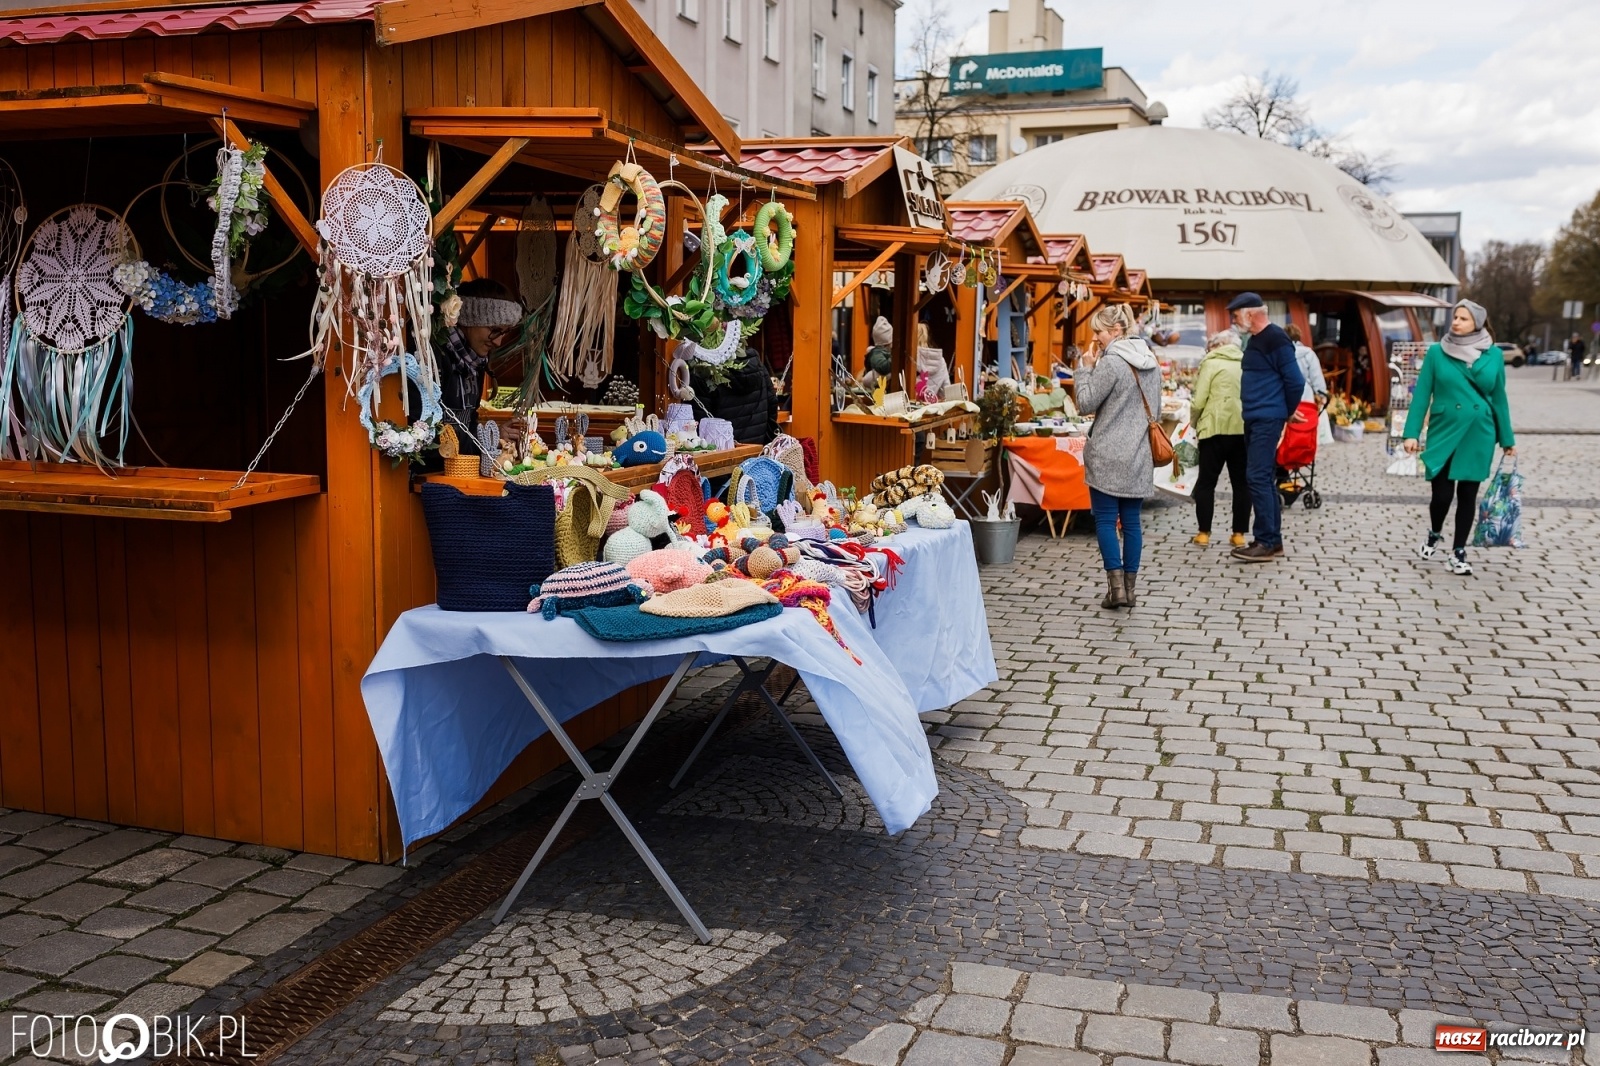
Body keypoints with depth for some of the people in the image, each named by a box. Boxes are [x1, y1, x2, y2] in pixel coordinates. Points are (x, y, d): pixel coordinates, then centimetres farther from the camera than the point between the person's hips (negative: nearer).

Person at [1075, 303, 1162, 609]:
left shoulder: (1111, 362, -14)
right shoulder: (1151, 361, 11)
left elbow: (1086, 404, -10)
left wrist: (1085, 367, -2)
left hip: (1108, 456, -7)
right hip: (1137, 455, 7)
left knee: (1105, 519, -1)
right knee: (1131, 521, 9)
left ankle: (1116, 586, -5)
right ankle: (1129, 587, 12)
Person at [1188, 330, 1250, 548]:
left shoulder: (1211, 363, -1)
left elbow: (1198, 402, -6)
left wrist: (1194, 423, 10)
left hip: (1216, 429, -4)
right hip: (1243, 430, 4)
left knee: (1206, 482, 7)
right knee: (1241, 482, 10)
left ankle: (1204, 532, 7)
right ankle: (1239, 533, 11)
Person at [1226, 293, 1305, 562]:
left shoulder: (1276, 339, -13)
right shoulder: (1255, 340, 16)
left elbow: (1295, 381, -14)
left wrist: (1287, 412, -2)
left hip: (1267, 420, -10)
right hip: (1254, 419, 10)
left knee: (1258, 477, -11)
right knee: (1265, 478, 12)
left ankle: (1267, 541, -7)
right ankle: (1273, 540, 17)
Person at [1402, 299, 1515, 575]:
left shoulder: (1494, 355, 2)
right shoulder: (1437, 352, -3)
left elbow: (1498, 398, 8)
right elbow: (1421, 394, -2)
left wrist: (1507, 439, 10)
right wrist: (1412, 432, -8)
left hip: (1478, 436, 1)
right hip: (1443, 433, -1)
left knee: (1468, 494, 6)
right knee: (1442, 494, -1)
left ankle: (1459, 553, 18)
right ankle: (1434, 536, 29)